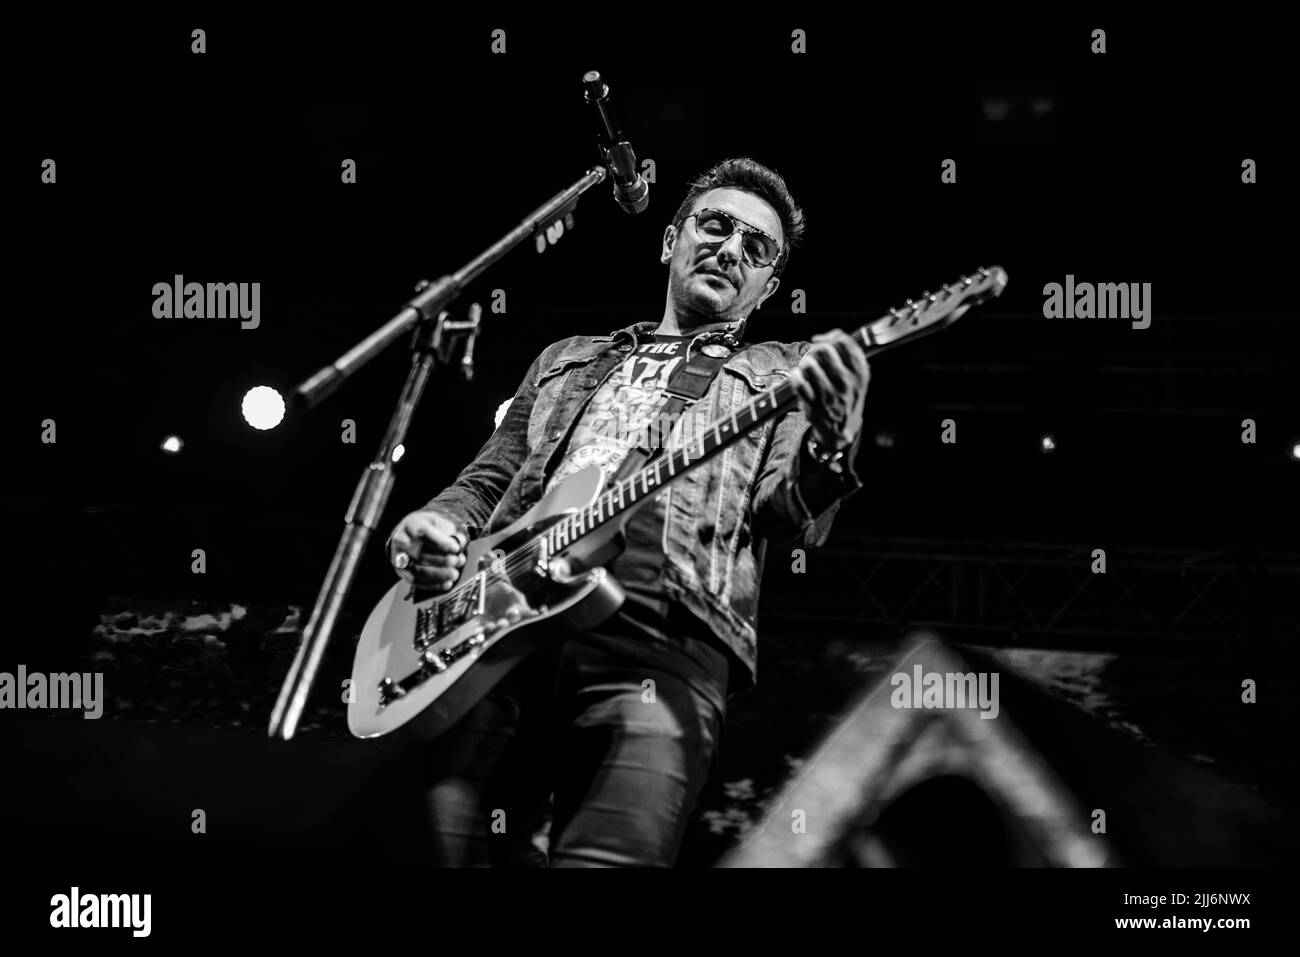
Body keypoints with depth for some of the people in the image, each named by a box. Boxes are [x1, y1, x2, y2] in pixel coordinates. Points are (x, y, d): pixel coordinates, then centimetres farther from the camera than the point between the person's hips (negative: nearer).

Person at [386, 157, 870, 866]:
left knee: (603, 859, -25)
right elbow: (486, 481, 32)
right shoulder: (566, 361, 34)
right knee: (443, 848, -16)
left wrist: (830, 446, -17)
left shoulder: (783, 376, 24)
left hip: (662, 642, -3)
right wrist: (436, 528, 7)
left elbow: (790, 514, 7)